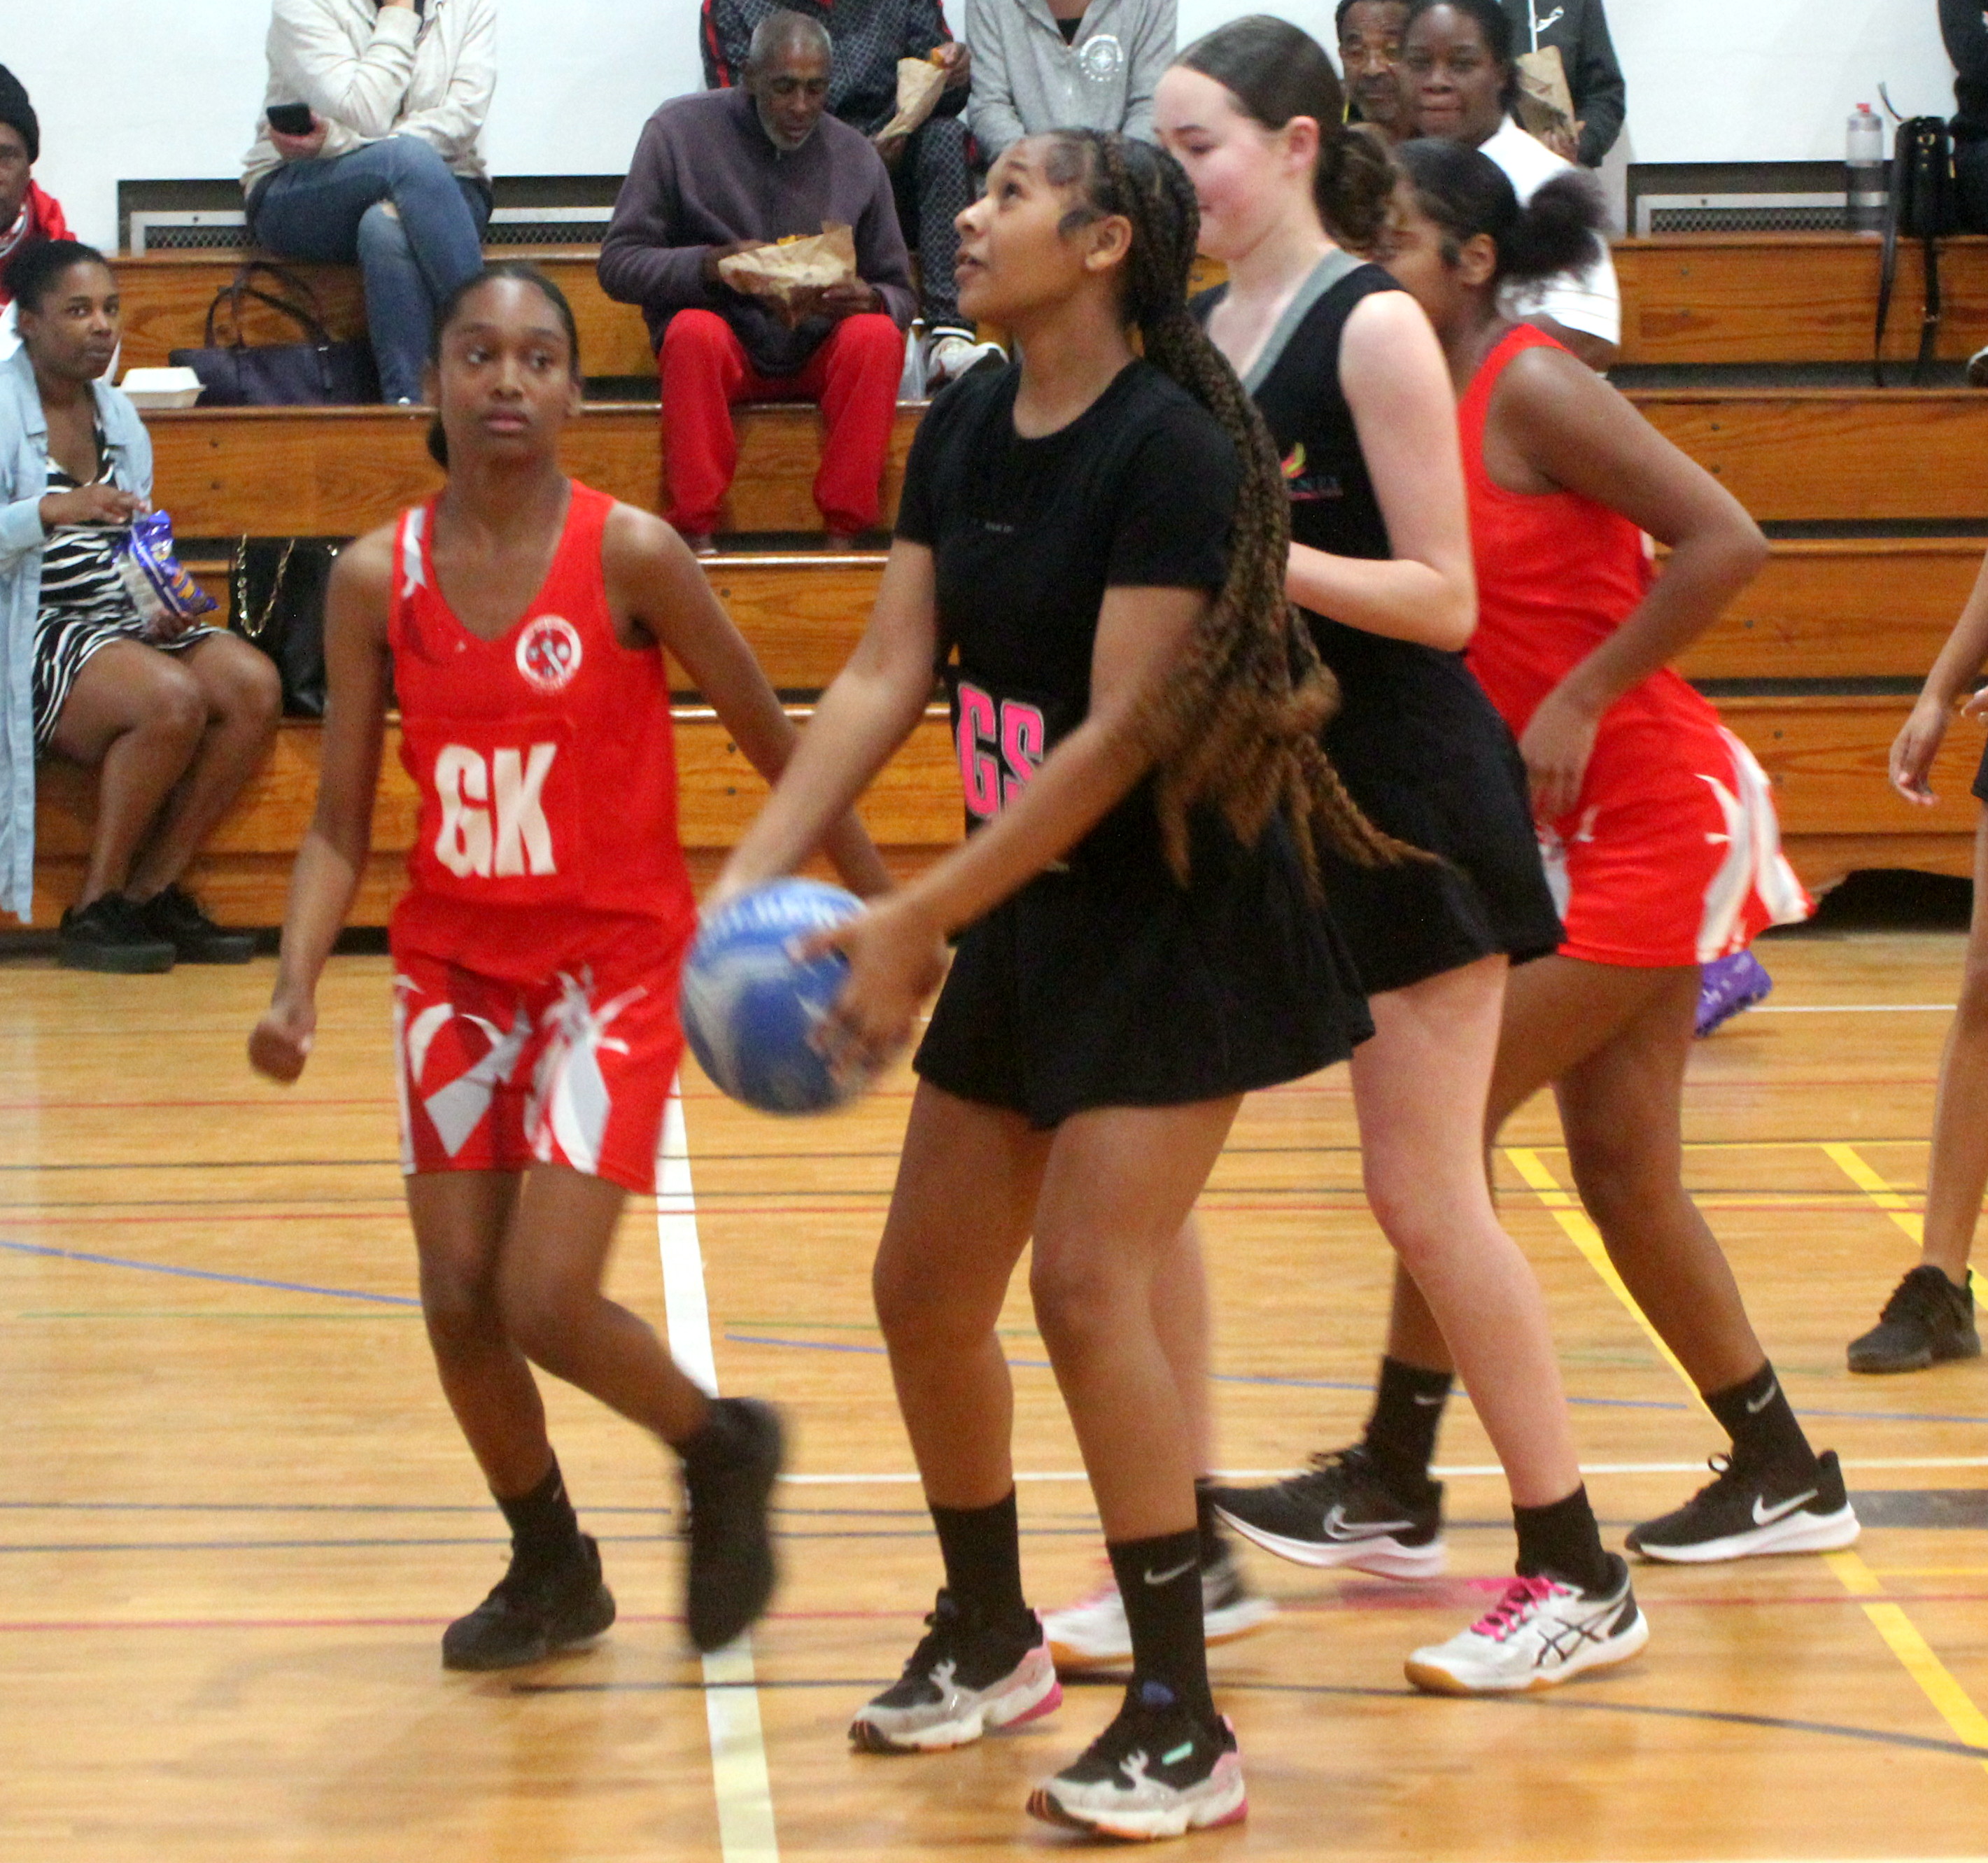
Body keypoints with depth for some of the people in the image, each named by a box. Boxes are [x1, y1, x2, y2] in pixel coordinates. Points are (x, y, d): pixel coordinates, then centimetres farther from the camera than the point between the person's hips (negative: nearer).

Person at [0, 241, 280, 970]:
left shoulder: (116, 412, 15)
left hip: (117, 621, 8)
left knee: (253, 686, -17)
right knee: (171, 697, -31)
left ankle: (153, 890, -8)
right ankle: (96, 907, -17)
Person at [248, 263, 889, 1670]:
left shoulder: (631, 556, -12)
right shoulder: (377, 579, -3)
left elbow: (774, 745, -2)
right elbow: (342, 823, 1)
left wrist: (880, 908, 3)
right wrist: (298, 985, -14)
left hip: (614, 963, -4)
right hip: (455, 970, 4)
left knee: (547, 1302, -14)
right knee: (457, 1303, 3)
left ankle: (722, 1449, 18)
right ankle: (551, 1572, 28)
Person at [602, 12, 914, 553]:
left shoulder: (855, 158, 4)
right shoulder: (680, 131, -2)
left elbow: (898, 294, 10)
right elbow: (618, 264, -4)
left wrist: (871, 300, -16)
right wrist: (707, 265, -23)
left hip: (819, 354, 2)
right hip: (721, 348, -2)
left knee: (876, 336, -29)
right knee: (695, 331, -35)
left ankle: (842, 536, -28)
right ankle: (697, 533, -33)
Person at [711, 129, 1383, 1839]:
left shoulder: (1172, 450, -21)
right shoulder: (964, 431, 3)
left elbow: (1121, 733, -24)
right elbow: (888, 672, 1)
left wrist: (919, 924, -25)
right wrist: (759, 869, -11)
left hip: (1178, 920, -8)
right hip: (1034, 916, 8)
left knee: (1089, 1281, -17)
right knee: (927, 1286, 11)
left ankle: (1183, 1729, -10)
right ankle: (989, 1638, 32)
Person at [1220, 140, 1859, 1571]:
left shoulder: (1533, 389, -15)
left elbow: (1727, 543, -23)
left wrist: (1582, 702, -21)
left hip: (1651, 816, -9)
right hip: (1578, 826, 9)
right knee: (1623, 1170, 10)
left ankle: (1396, 1478, 2)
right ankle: (1784, 1475, 20)